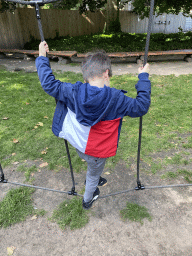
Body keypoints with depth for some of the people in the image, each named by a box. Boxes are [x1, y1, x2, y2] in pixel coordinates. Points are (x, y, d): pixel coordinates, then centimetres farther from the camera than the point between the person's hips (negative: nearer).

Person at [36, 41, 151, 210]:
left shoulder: (73, 92, -18)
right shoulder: (116, 99, -25)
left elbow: (49, 84, -7)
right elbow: (141, 107, -16)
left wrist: (42, 58, 5)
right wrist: (143, 77, -8)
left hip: (78, 146, 3)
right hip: (97, 152, -3)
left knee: (92, 170, 36)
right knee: (94, 174, 28)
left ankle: (92, 181, 65)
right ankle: (88, 200, 55)